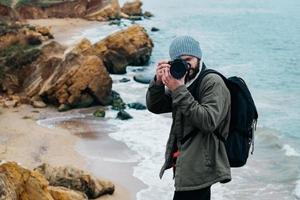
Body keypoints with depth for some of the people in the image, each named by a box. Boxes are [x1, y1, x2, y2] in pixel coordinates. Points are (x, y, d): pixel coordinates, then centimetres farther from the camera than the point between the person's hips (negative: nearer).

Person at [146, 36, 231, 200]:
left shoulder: (213, 82, -12)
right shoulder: (181, 81, 12)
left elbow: (208, 122, -24)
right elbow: (154, 106, 8)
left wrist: (179, 91, -24)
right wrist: (158, 82, -11)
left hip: (199, 167, -8)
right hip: (185, 165, 8)